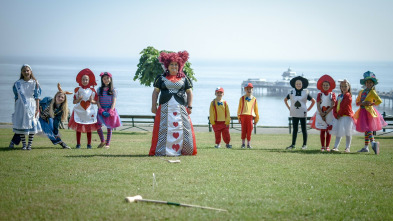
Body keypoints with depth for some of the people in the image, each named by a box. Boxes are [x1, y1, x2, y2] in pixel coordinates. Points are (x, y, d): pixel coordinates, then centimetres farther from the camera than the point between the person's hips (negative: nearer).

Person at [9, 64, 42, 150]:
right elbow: (16, 97, 8)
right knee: (21, 125, 1)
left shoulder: (34, 83, 1)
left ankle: (29, 144, 6)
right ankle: (24, 144, 11)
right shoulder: (18, 83, 4)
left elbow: (37, 97, 2)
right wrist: (16, 109, 5)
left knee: (32, 125, -2)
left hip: (32, 105, -1)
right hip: (21, 106, 1)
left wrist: (37, 108, -3)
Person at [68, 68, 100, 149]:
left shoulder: (92, 90, 5)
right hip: (79, 111, 0)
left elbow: (96, 101, 7)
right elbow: (74, 102, 5)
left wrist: (92, 101, -13)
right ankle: (78, 144, 8)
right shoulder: (77, 89, 4)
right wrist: (78, 99, -14)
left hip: (89, 111, 0)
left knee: (89, 128, 2)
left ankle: (89, 144, 8)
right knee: (78, 128, 1)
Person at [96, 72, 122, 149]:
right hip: (101, 110, 2)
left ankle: (107, 143, 11)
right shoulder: (99, 90, 7)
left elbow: (114, 102, -3)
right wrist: (101, 111, -11)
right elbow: (97, 101, 2)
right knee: (98, 125, -10)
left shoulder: (113, 90, 1)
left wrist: (110, 112, -16)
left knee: (109, 127, 2)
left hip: (110, 110, -2)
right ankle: (102, 141, 8)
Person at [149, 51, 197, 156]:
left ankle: (184, 150, 0)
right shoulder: (161, 78, 11)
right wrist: (154, 106, 2)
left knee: (182, 129, -4)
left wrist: (190, 106, 1)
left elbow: (189, 93, 11)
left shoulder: (184, 79, 11)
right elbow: (155, 92, 10)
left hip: (180, 108, 0)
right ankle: (162, 150, -4)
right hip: (165, 108, 0)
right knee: (163, 129, -5)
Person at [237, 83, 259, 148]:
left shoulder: (254, 99, 11)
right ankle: (243, 143, 5)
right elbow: (239, 108, 14)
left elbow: (256, 109, 15)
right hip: (243, 115, 0)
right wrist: (239, 117, 12)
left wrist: (256, 118, 15)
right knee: (243, 129, -1)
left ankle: (248, 144, 5)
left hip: (250, 116, 0)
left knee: (249, 130, -3)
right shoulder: (242, 98, 11)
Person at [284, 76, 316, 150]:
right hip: (294, 114, 2)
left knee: (304, 129, 3)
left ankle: (304, 144, 10)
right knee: (295, 129, 6)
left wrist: (308, 109, -1)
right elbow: (285, 100, 20)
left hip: (303, 114, -2)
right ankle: (293, 144, 9)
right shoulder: (292, 93, 4)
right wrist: (289, 108, 10)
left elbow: (313, 101, 4)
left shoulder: (305, 93, -2)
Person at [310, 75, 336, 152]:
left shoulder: (332, 94, 2)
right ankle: (322, 146, 4)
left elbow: (332, 105, -6)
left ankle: (327, 146, 4)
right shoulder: (320, 94, 5)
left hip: (329, 114, -1)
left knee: (328, 130, 0)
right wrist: (322, 114, -14)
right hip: (321, 114, 1)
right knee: (322, 130, 1)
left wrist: (326, 113, -14)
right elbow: (318, 106, -1)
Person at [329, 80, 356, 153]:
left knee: (347, 133, -2)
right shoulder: (339, 96, 15)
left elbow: (344, 106, -16)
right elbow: (335, 106, 10)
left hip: (347, 116, -8)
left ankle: (347, 148, 3)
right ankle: (336, 147, 11)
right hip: (338, 117, 8)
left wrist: (339, 114, -13)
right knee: (338, 133, 9)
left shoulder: (348, 95, -9)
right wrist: (335, 115, -4)